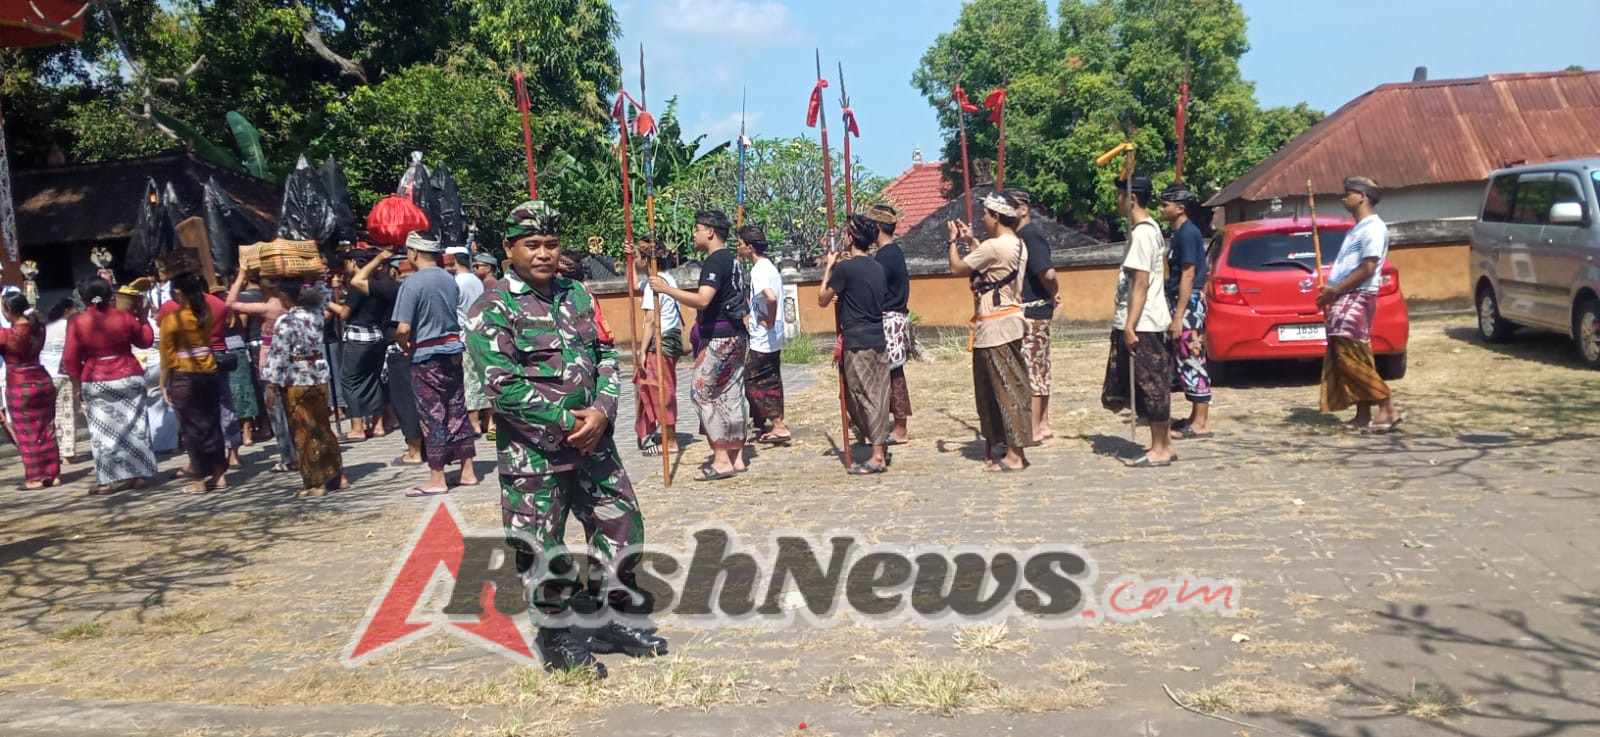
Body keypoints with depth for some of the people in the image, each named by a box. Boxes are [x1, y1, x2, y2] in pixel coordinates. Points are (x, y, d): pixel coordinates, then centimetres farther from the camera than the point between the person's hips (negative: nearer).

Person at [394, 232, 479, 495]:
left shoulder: (412, 283, -15)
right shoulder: (450, 279, 5)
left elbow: (403, 329, -19)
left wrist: (405, 346, 0)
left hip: (427, 355, -6)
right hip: (453, 350, 6)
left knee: (433, 416, 1)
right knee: (457, 411, 11)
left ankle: (437, 480, 7)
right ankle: (467, 472, 16)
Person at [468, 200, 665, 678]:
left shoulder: (578, 297, 10)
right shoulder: (493, 310, -8)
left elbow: (606, 356, 8)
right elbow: (502, 386, -15)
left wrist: (601, 411, -10)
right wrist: (566, 421, -16)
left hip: (592, 440, 6)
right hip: (533, 451, -5)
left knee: (623, 530, 10)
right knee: (542, 550, 3)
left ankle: (610, 623, 28)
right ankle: (556, 641, 21)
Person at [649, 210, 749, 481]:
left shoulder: (714, 261, -15)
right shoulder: (732, 260, 16)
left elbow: (702, 299, -28)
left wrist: (667, 289, -22)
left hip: (718, 338, -10)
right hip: (736, 336, 10)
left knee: (702, 395, -4)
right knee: (732, 396, 11)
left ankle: (722, 460, -4)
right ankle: (736, 457, 14)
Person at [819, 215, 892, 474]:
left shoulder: (845, 268, -12)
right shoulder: (878, 267, 10)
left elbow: (823, 300, -2)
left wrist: (829, 268, 7)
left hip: (857, 343, -7)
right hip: (879, 340, 7)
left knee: (864, 398, -3)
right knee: (878, 396, 12)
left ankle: (877, 457, -2)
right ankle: (881, 448, 18)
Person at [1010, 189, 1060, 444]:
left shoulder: (1030, 236, -16)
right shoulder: (1020, 236, 13)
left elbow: (1048, 273, -25)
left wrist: (1052, 296, -9)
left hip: (1032, 313, -10)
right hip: (1028, 311, 10)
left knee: (1031, 369, -5)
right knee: (1038, 369, 14)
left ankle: (1034, 429, 0)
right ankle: (1043, 424, 22)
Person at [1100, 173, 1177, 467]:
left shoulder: (1141, 233, -16)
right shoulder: (1151, 227, 14)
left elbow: (1141, 283, -21)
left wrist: (1129, 326, -22)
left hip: (1142, 324, -10)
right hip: (1150, 321, 10)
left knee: (1151, 386, -3)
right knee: (1155, 386, 13)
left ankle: (1160, 449, 3)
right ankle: (1163, 443, 20)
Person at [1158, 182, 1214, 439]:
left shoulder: (1188, 233, -14)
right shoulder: (1181, 232, 15)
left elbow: (1188, 277, -19)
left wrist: (1178, 316, -21)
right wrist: (1176, 312, 21)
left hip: (1189, 304, -10)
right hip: (1183, 303, 10)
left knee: (1192, 362, -7)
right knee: (1187, 362, 13)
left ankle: (1201, 423, -4)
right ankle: (1197, 417, 19)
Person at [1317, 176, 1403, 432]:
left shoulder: (1373, 228, -9)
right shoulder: (1357, 229, 22)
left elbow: (1368, 269, -17)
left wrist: (1335, 289, -15)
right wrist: (1331, 292, 8)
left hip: (1357, 299, -10)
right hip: (1344, 300, 10)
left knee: (1351, 357, -15)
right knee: (1345, 358, 6)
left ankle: (1388, 408, -12)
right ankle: (1363, 415, 8)